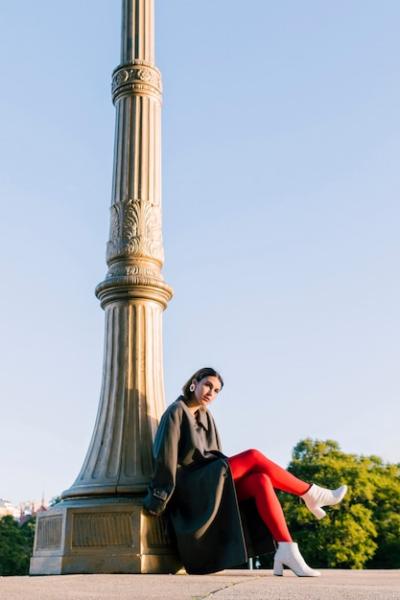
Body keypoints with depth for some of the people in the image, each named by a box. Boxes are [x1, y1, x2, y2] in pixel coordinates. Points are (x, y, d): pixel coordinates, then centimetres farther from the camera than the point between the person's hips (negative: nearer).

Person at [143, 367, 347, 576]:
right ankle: (310, 494, -11)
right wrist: (158, 500, -15)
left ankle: (286, 551, -25)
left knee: (261, 481, -21)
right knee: (253, 456, -22)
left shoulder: (205, 416, 16)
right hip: (190, 486, -7)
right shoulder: (176, 412, -8)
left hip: (211, 484, 7)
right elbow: (165, 456, -13)